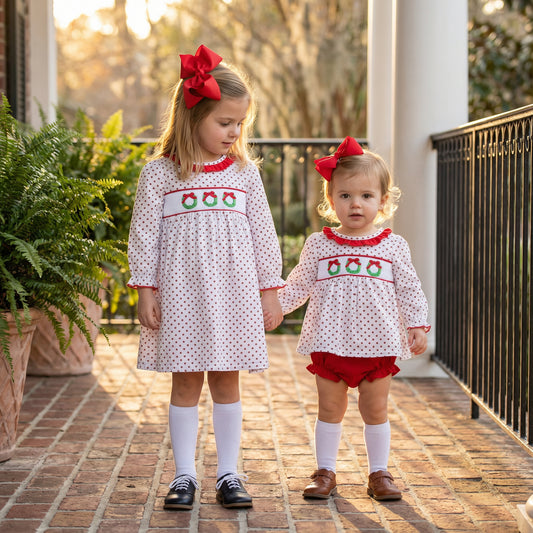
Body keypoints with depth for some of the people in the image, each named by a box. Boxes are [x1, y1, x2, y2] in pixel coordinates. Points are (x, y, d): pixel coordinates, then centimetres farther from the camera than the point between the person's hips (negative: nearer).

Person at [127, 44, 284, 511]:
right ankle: (185, 475, 14)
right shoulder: (159, 174, -3)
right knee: (186, 383, 5)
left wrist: (269, 290, 8)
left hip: (233, 293, 2)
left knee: (227, 383, 7)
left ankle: (228, 475, 16)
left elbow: (263, 234, 9)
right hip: (181, 293, -2)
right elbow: (144, 234, 0)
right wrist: (145, 290, -4)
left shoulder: (244, 172, 5)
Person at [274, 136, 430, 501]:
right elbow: (298, 286, 9)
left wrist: (417, 326, -2)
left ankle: (379, 473, 20)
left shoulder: (393, 246, 1)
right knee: (330, 409, 8)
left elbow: (409, 290, 6)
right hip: (330, 343, 0)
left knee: (376, 409, 8)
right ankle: (326, 472, 20)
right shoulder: (319, 245, 2)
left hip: (377, 344, 0)